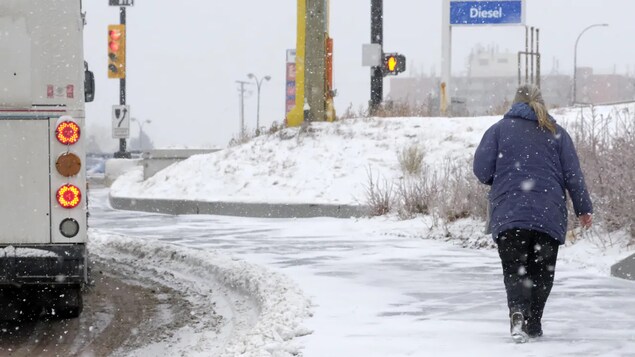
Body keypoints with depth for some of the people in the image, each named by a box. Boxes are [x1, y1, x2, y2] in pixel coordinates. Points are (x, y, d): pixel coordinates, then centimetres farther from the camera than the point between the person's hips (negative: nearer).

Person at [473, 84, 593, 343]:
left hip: (509, 215, -1)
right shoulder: (556, 133, 9)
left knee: (514, 269, 0)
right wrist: (584, 209, 14)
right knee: (541, 271, 13)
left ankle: (518, 311, -26)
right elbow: (573, 175, 6)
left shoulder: (499, 129, 5)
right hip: (549, 215, 1)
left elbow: (482, 170, -1)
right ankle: (533, 324, 8)